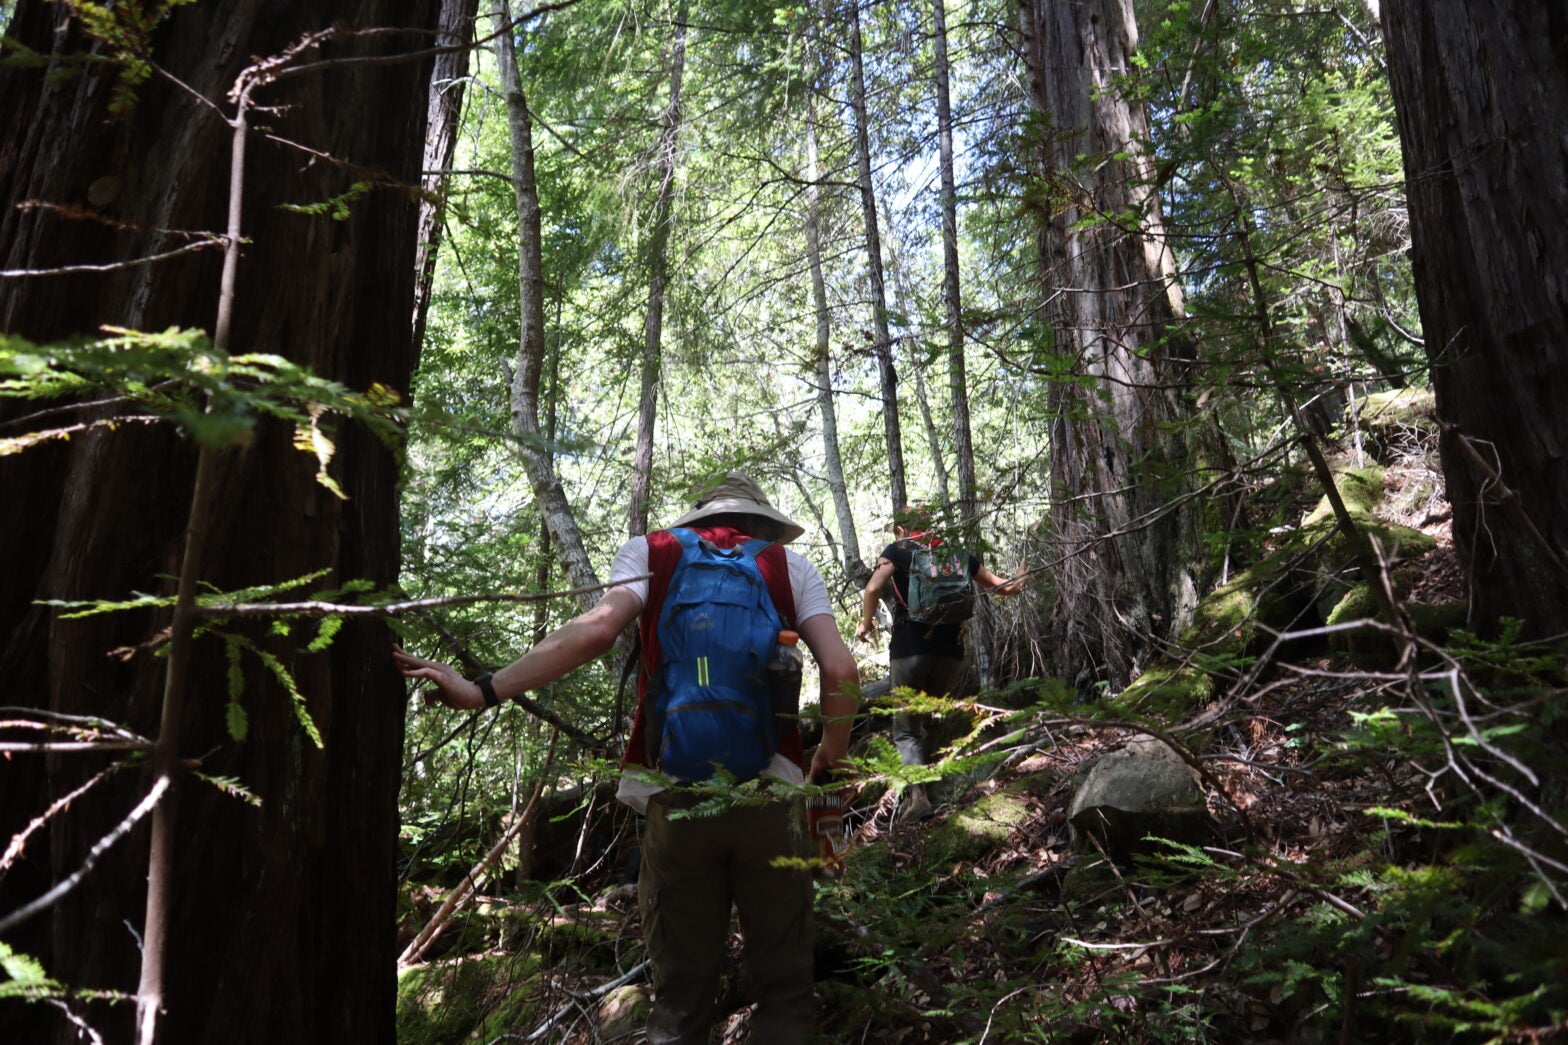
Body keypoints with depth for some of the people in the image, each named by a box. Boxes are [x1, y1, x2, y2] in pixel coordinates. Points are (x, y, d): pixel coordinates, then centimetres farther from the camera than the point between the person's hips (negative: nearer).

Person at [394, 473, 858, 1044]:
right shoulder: (792, 565, 13)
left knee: (682, 995, 12)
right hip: (771, 789, 0)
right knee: (783, 987, 12)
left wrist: (483, 690, -8)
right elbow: (841, 670, 0)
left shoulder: (649, 552, 13)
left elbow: (597, 629, -7)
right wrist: (832, 754, 18)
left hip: (675, 793, 1)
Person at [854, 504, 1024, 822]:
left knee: (906, 728, 5)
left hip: (909, 649, -4)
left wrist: (866, 624, 2)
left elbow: (873, 588, -14)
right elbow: (996, 585, 18)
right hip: (951, 651, 4)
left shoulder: (898, 550, 3)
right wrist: (1014, 584, 41)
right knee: (933, 720, 22)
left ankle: (916, 794, -14)